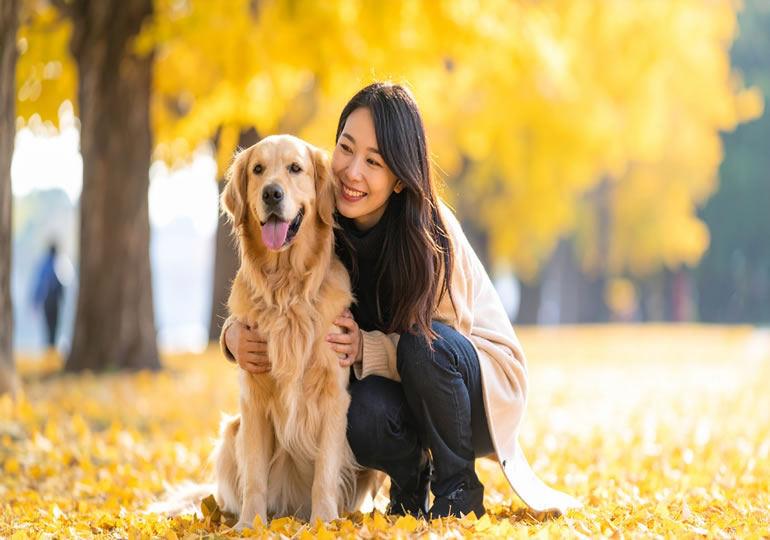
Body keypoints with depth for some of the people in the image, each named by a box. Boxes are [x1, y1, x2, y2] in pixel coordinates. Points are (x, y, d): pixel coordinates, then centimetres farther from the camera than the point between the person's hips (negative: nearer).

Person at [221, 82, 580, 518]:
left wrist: (368, 349, -36)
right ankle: (410, 480, 3)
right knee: (364, 413, -32)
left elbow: (437, 337, -18)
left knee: (423, 344, -34)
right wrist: (236, 336, -31)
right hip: (393, 386, 2)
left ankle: (460, 488, -12)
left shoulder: (433, 231, -25)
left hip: (482, 380, -2)